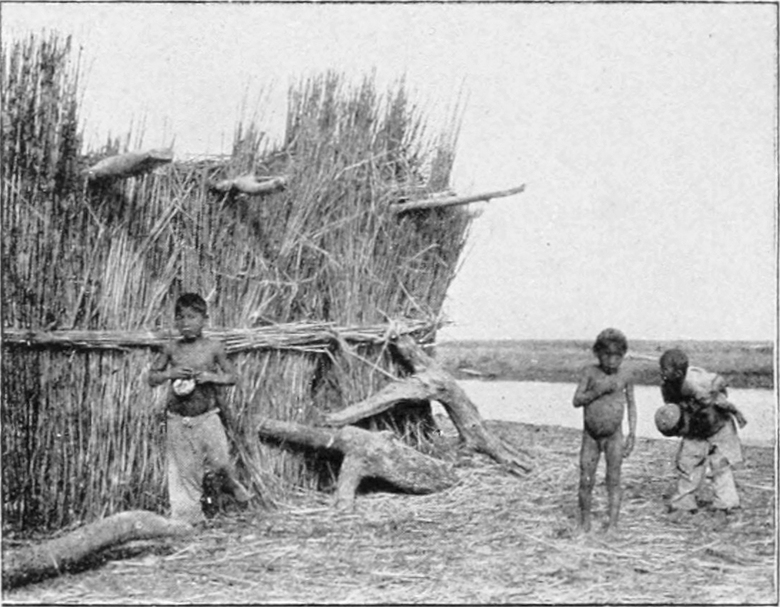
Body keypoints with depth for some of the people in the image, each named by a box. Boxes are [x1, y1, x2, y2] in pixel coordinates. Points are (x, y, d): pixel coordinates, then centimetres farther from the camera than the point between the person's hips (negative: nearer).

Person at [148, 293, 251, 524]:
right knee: (183, 469, 4)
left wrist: (211, 377, -14)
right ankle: (187, 515, 14)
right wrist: (170, 373, -13)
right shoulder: (171, 349, 2)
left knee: (220, 461, -5)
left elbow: (231, 376, 5)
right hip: (178, 419, 1)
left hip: (207, 417, -1)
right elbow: (151, 378, 6)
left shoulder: (213, 348, -1)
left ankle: (231, 483, 30)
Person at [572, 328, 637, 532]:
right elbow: (577, 401, -8)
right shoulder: (590, 372, -5)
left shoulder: (625, 376, -2)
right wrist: (597, 391, -22)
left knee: (614, 480, -3)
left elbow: (631, 405, 8)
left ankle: (612, 522, 1)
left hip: (613, 436, 0)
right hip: (590, 435, 0)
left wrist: (632, 433, 3)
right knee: (586, 481, 2)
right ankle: (584, 522, 19)